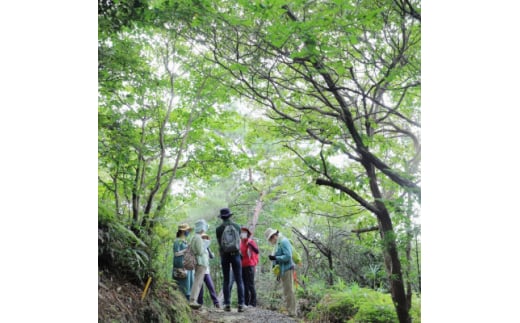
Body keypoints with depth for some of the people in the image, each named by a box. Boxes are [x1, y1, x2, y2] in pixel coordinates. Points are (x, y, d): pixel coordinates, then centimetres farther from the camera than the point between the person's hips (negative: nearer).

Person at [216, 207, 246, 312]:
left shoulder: (219, 229, 0)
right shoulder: (237, 226, 5)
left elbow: (219, 244, 5)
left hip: (224, 255, 0)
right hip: (235, 254, 0)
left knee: (226, 281, 7)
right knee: (239, 280, 2)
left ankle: (227, 304, 4)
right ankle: (241, 304, -3)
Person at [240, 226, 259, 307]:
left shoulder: (251, 241, -6)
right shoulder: (240, 243, 11)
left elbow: (257, 251, -20)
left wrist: (250, 244, -30)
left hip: (249, 266, -6)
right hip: (242, 266, 6)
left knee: (251, 285, -5)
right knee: (245, 285, 10)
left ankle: (253, 303, 1)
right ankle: (246, 303, 17)